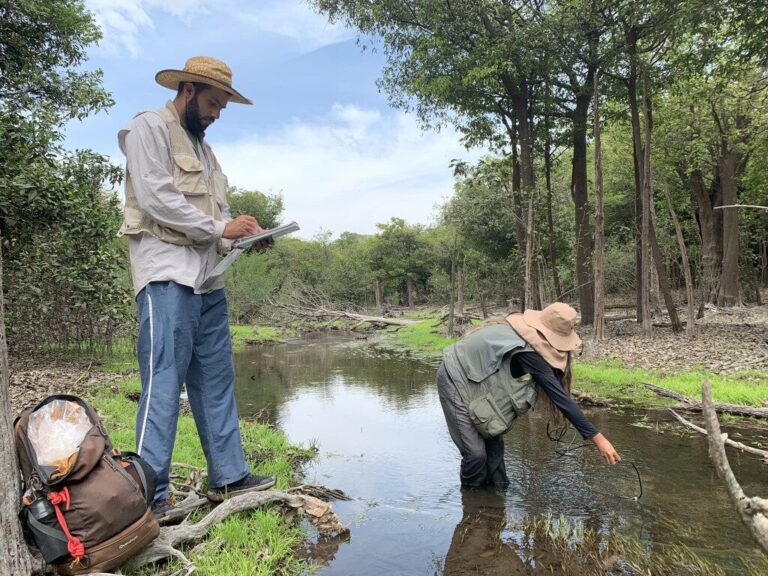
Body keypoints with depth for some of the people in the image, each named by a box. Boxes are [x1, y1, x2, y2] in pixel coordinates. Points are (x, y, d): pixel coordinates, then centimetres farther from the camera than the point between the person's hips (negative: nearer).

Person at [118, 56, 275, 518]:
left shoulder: (202, 146, 25)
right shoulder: (149, 128, 0)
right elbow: (156, 199, -13)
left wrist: (243, 234, 1)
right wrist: (221, 228, -11)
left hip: (208, 277, 9)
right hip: (167, 274, -8)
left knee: (216, 382, 9)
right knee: (163, 384, -9)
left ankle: (229, 476, 17)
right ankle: (151, 495, -1)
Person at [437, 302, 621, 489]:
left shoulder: (527, 332, -2)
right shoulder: (525, 349, -28)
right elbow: (558, 395, -28)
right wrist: (597, 438, -24)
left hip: (469, 376, 9)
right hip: (456, 379, -9)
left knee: (493, 443, 11)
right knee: (476, 452, -7)